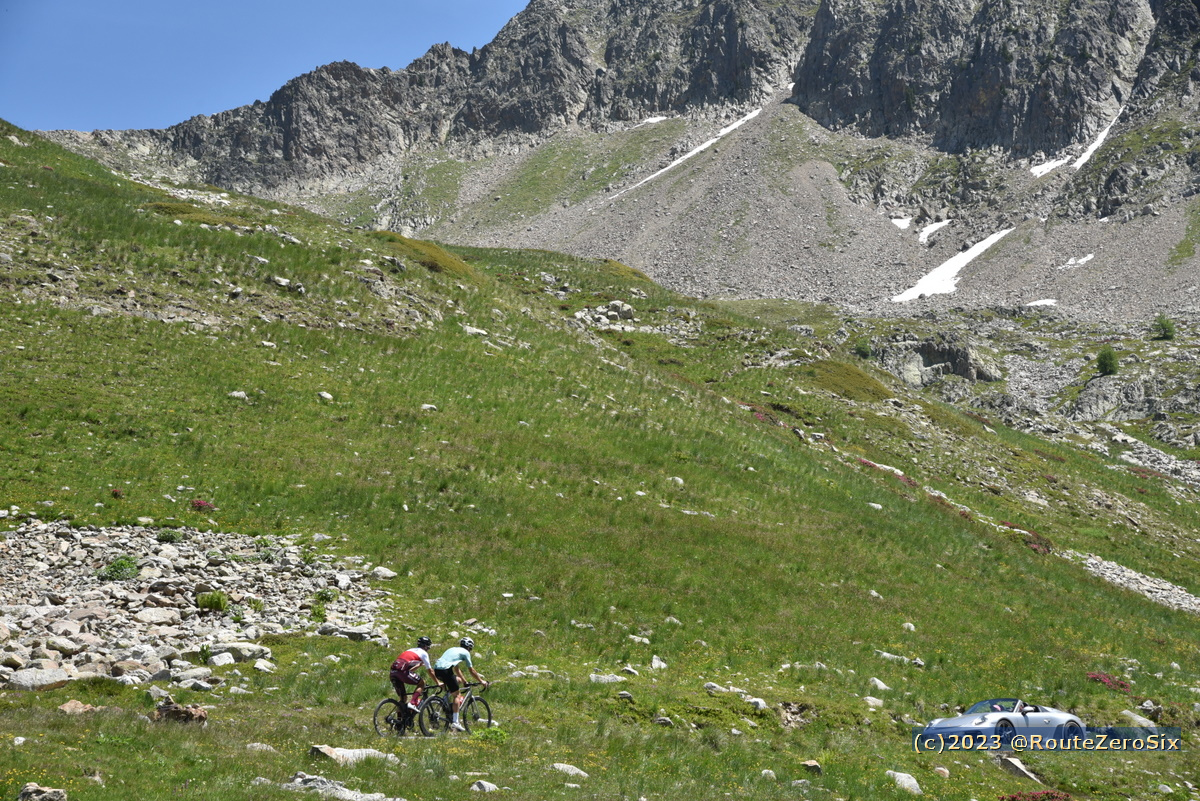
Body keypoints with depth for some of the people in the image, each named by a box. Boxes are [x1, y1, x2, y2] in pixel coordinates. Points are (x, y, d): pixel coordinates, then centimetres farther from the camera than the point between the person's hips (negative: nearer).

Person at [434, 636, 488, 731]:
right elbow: (471, 670, 11)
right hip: (445, 670, -8)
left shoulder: (454, 650, 32)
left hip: (437, 670, 8)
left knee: (458, 680, 27)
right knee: (457, 695, -1)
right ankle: (455, 722, -10)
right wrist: (481, 681, 21)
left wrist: (464, 681, 48)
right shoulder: (465, 652, 10)